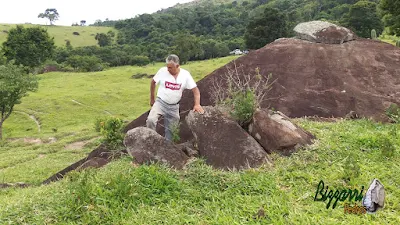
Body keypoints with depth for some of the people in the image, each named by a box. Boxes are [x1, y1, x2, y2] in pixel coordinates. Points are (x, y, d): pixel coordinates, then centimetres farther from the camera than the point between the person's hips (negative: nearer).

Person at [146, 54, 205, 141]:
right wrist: (152, 99, 7)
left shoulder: (185, 74, -11)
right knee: (151, 120, -26)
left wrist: (197, 104, -23)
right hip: (161, 102, -1)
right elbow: (153, 82, 3)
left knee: (170, 130, 11)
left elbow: (195, 89, -9)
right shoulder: (163, 71, -13)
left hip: (174, 107, 1)